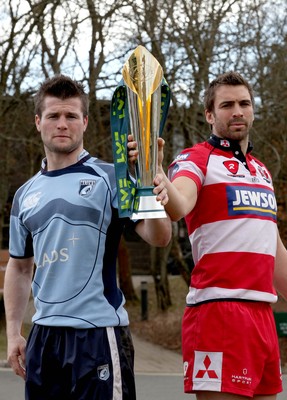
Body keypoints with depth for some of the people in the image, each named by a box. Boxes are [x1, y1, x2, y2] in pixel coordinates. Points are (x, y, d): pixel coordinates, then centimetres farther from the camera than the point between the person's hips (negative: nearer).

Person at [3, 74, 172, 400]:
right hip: (43, 334, 5)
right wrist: (13, 333, 15)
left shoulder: (109, 178, -3)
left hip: (99, 332, -5)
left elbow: (157, 238, -12)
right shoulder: (25, 195, 13)